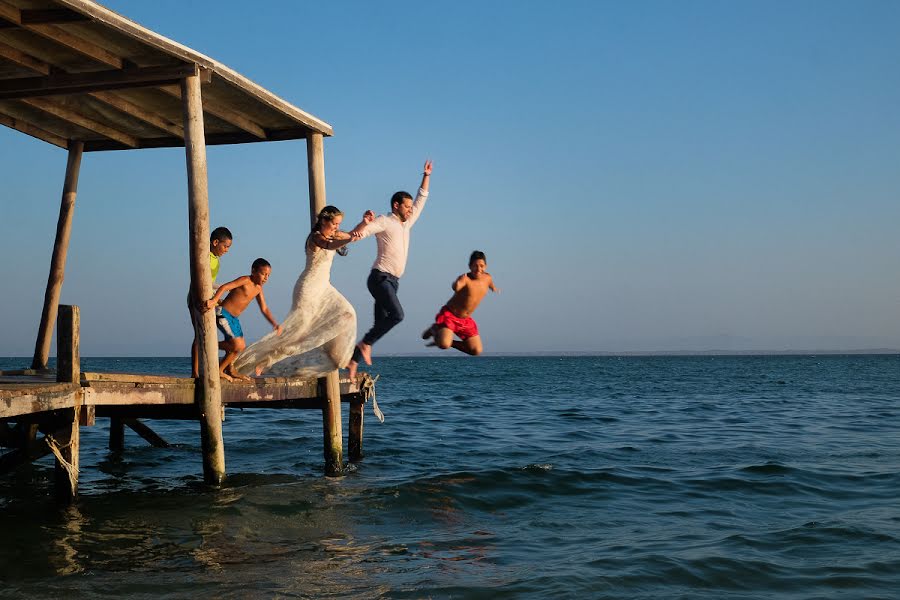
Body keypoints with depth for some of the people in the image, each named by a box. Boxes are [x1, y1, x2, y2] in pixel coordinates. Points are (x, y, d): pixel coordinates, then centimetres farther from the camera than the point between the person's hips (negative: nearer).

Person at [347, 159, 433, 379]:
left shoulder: (406, 224, 19)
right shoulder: (385, 222, -4)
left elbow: (421, 200, 27)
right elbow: (366, 229, -21)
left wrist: (426, 176, 25)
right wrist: (357, 233, -45)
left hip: (393, 281, 8)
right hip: (380, 277, -8)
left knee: (380, 323, 3)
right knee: (397, 314, -25)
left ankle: (353, 360, 6)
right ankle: (366, 343, -10)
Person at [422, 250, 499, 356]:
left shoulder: (487, 278, -3)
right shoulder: (465, 278, -24)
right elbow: (455, 288, -47)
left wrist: (494, 288, 46)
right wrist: (457, 284, -71)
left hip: (466, 320, 7)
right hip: (449, 315, -6)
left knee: (476, 351, 0)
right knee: (444, 345, -28)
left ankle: (450, 342, 19)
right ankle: (435, 329, 6)